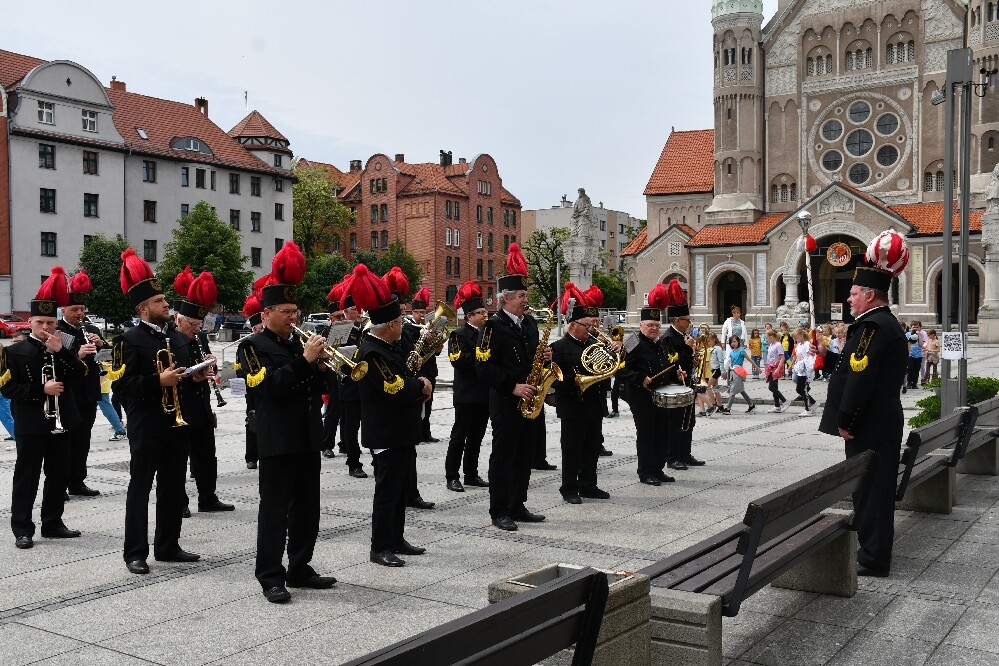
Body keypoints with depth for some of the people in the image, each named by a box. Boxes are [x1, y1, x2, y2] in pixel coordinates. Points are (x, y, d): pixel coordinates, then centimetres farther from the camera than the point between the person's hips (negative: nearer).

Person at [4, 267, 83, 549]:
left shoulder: (62, 349, 10)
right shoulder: (15, 351, -4)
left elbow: (79, 371, -4)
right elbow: (7, 388, -9)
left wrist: (60, 350, -15)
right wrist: (41, 390, -19)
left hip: (60, 423, 5)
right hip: (30, 426, -5)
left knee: (58, 475, 11)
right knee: (26, 477, 0)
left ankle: (53, 523, 22)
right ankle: (22, 529, 6)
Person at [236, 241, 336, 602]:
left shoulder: (299, 341, 15)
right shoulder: (254, 346, -5)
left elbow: (317, 386, 16)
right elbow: (273, 385, -19)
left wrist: (322, 366, -3)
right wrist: (304, 360, -22)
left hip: (308, 438, 7)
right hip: (277, 441, -7)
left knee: (307, 508, 12)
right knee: (275, 509, -1)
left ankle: (299, 568, 23)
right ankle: (270, 577, 6)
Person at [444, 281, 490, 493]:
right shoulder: (458, 335, -7)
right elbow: (458, 360, -21)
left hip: (485, 393, 7)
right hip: (466, 394, -7)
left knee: (476, 436, 12)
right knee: (459, 435, -2)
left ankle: (471, 474, 20)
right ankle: (452, 477, 4)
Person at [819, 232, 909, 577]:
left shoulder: (873, 326, -18)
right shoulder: (886, 323, 16)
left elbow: (859, 378, -23)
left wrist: (844, 421, -17)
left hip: (869, 426, -10)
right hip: (880, 422, 10)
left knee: (869, 489, -3)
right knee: (874, 487, 16)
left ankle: (873, 559, 4)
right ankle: (875, 549, 26)